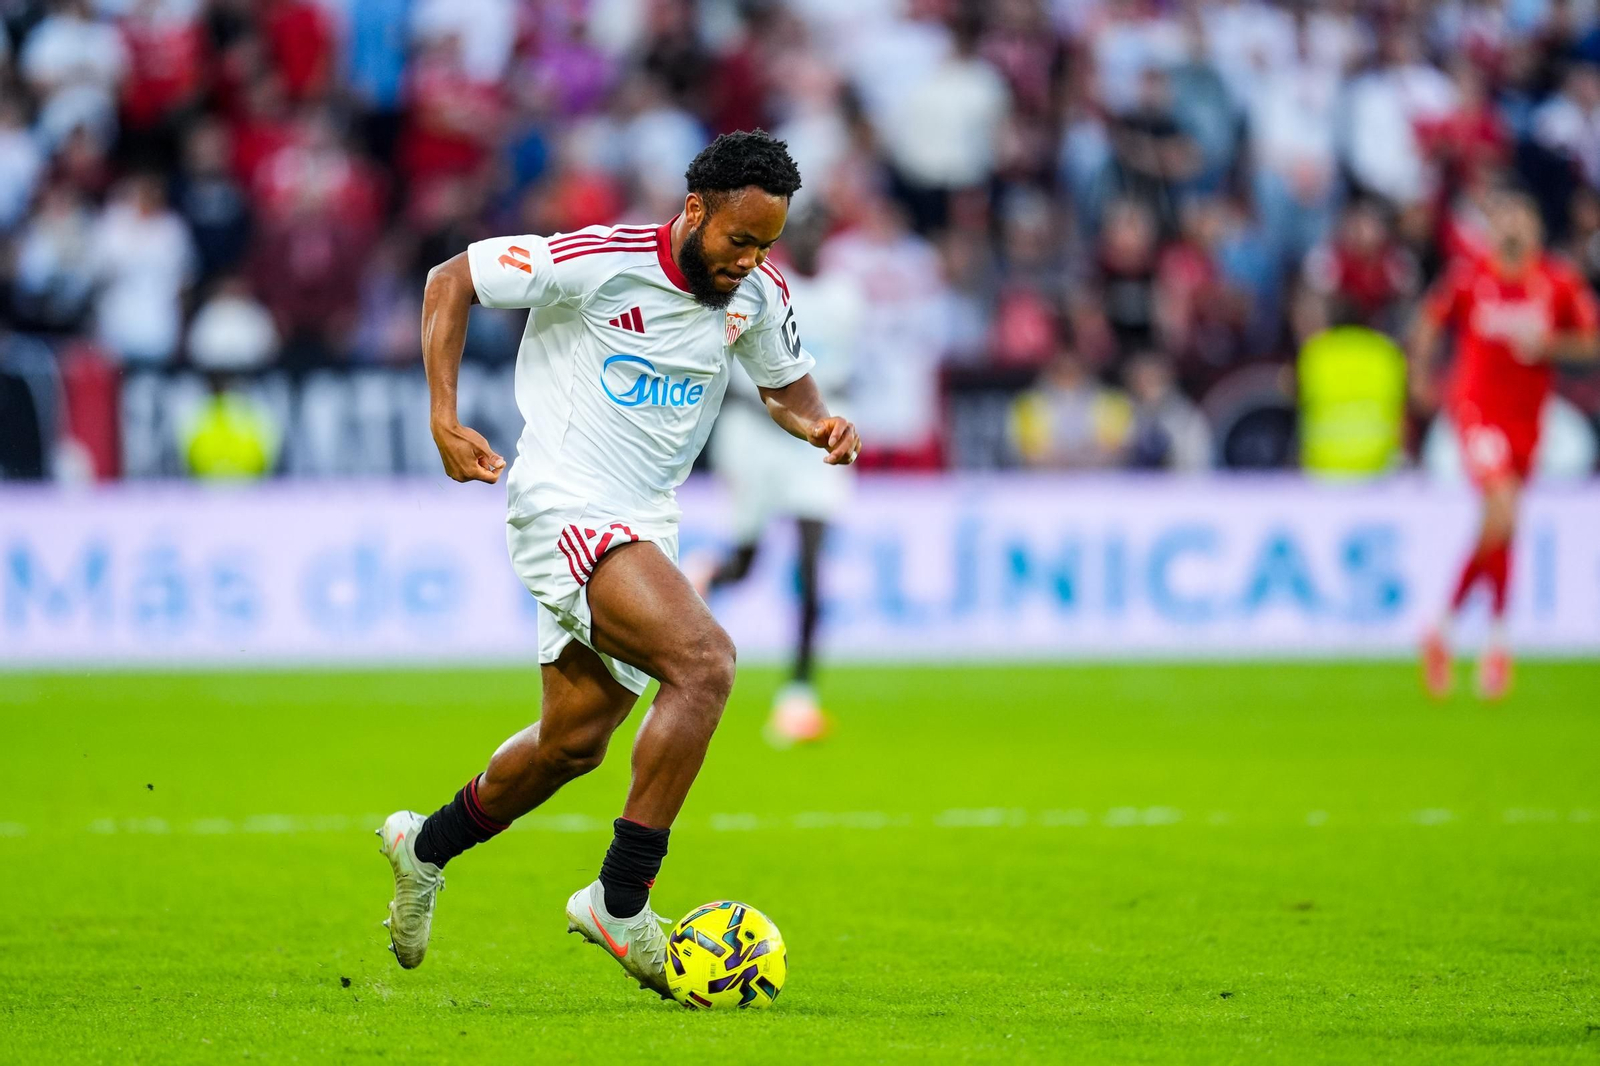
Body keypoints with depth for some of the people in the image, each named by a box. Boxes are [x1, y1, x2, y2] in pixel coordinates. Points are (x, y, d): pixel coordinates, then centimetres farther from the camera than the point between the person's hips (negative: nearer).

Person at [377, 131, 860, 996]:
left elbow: (785, 383, 20)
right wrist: (444, 420, -15)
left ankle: (426, 846, 44)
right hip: (564, 505, -8)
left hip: (642, 527, 8)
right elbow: (450, 282, -8)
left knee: (574, 741, 17)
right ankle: (620, 900, -20)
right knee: (705, 660, -27)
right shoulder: (601, 261, -18)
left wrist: (816, 424, -4)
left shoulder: (758, 295, 1)